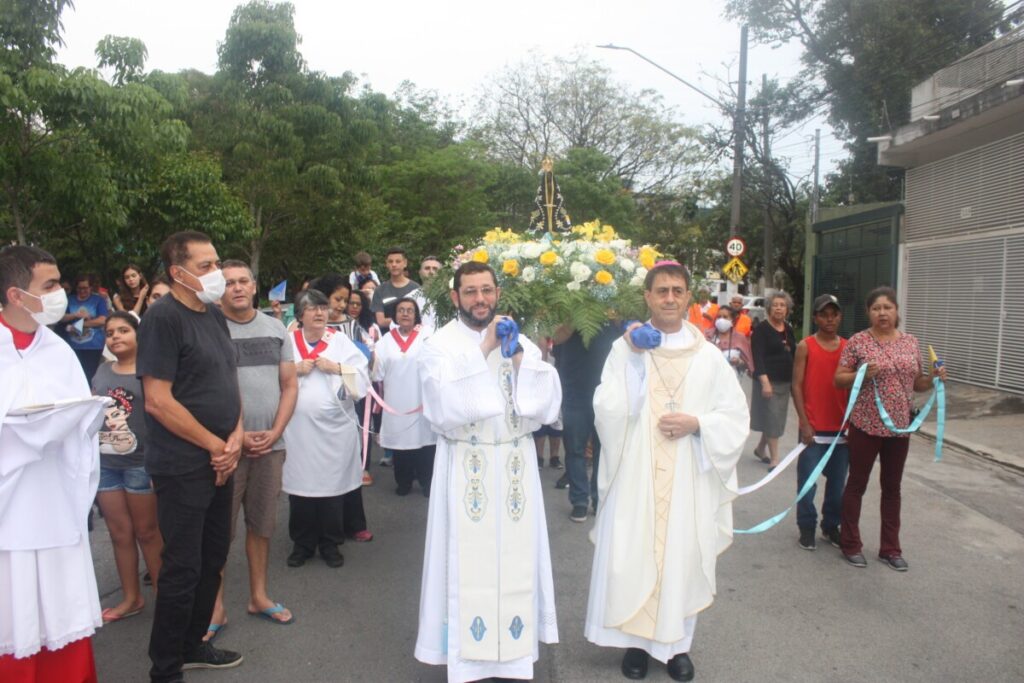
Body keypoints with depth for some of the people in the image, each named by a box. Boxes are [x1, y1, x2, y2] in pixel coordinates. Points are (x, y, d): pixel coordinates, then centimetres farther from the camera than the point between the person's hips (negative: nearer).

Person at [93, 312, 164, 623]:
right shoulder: (102, 371, 10)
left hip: (140, 463, -5)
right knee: (119, 533, 12)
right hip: (105, 463, 5)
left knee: (147, 531, 6)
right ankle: (131, 597, 25)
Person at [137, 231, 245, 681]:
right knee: (183, 568, 3)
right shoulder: (162, 318, -15)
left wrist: (236, 436, -1)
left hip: (219, 461, 8)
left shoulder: (214, 314, 9)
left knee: (212, 559, 17)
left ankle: (192, 644, 36)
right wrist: (216, 445, -13)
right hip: (183, 468, -8)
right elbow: (158, 401, -20)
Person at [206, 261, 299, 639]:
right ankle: (216, 607, 17)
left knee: (262, 524, 14)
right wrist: (237, 435, -11)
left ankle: (258, 596, 29)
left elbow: (289, 385, 7)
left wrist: (274, 432, -4)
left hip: (270, 445, 4)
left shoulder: (276, 328, 7)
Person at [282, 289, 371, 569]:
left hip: (334, 427, 0)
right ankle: (302, 543, 20)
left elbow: (362, 376, 0)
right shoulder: (287, 341, 9)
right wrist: (294, 370, -8)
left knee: (332, 482, 4)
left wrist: (336, 368, -11)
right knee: (300, 483, 5)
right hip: (297, 427, 1)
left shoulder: (341, 341, 7)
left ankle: (330, 543, 19)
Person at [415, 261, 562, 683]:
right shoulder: (439, 346, -4)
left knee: (515, 559, 8)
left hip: (516, 466, 4)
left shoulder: (522, 343, 8)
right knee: (470, 563, 2)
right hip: (466, 469, -3)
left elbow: (547, 405, -1)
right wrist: (483, 352, -19)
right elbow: (445, 411, -19)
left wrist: (519, 358, -13)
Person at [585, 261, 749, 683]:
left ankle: (677, 644, 26)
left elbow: (736, 416, 5)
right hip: (636, 475, -1)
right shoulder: (625, 347, -1)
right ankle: (636, 640, 22)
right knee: (631, 555, 3)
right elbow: (609, 411, -10)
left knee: (683, 556, 8)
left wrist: (697, 423, -13)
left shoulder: (708, 356, 3)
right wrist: (633, 359, -18)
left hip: (688, 478, 1)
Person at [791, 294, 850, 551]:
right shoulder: (805, 346, -2)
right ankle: (807, 528, 17)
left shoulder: (848, 347, 7)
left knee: (837, 483, 10)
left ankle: (831, 526, 27)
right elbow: (797, 385, -4)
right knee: (808, 483, 2)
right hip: (813, 428, -3)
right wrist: (804, 423, -9)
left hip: (841, 428, 3)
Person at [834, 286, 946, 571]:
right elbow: (838, 380, -6)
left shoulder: (910, 342, 7)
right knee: (857, 485, 6)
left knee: (892, 487, 13)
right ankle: (851, 545, 18)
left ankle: (891, 548, 25)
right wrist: (863, 373, -23)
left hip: (899, 426, 4)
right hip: (865, 425, -4)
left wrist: (934, 378, -5)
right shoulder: (858, 341, -6)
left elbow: (916, 383, 14)